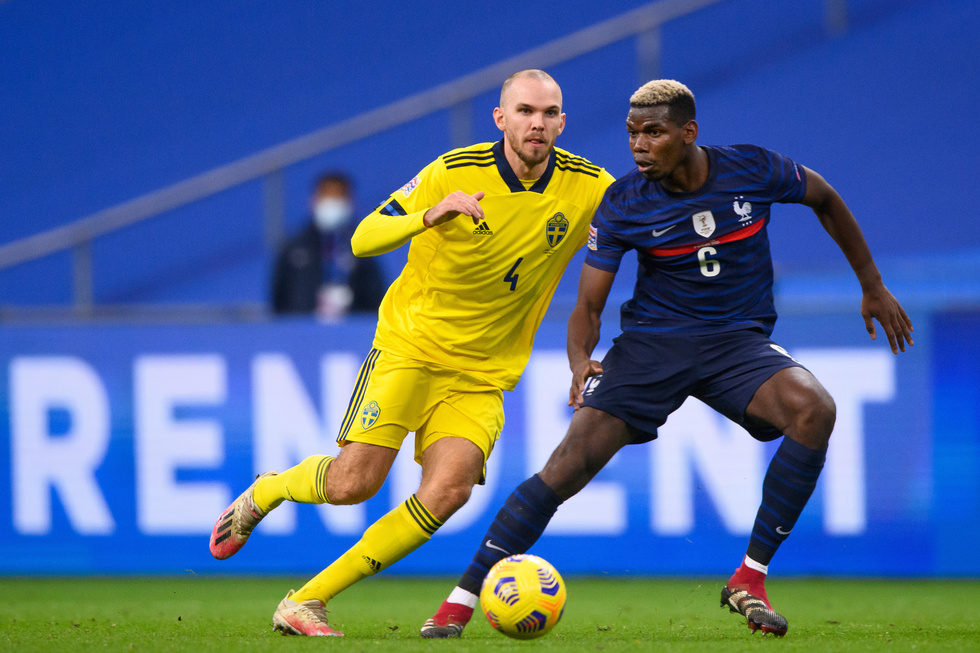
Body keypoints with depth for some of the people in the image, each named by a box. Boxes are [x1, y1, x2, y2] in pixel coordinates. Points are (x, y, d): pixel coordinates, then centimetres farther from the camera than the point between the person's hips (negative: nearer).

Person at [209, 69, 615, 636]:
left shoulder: (588, 187, -5)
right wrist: (429, 216, -29)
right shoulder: (455, 173, -12)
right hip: (410, 348, -2)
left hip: (483, 376, 3)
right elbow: (363, 240, -11)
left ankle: (306, 601, -11)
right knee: (354, 481, -17)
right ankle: (266, 491, 19)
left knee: (448, 491, -21)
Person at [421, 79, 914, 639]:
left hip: (739, 341, 1)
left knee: (815, 411, -30)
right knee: (572, 461, -19)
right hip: (651, 340, -1)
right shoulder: (623, 204, -9)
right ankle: (462, 599, -10)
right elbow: (588, 304, -5)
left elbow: (825, 198, 12)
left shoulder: (752, 170, -8)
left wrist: (872, 285, 16)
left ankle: (750, 580, -18)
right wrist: (580, 360, -27)